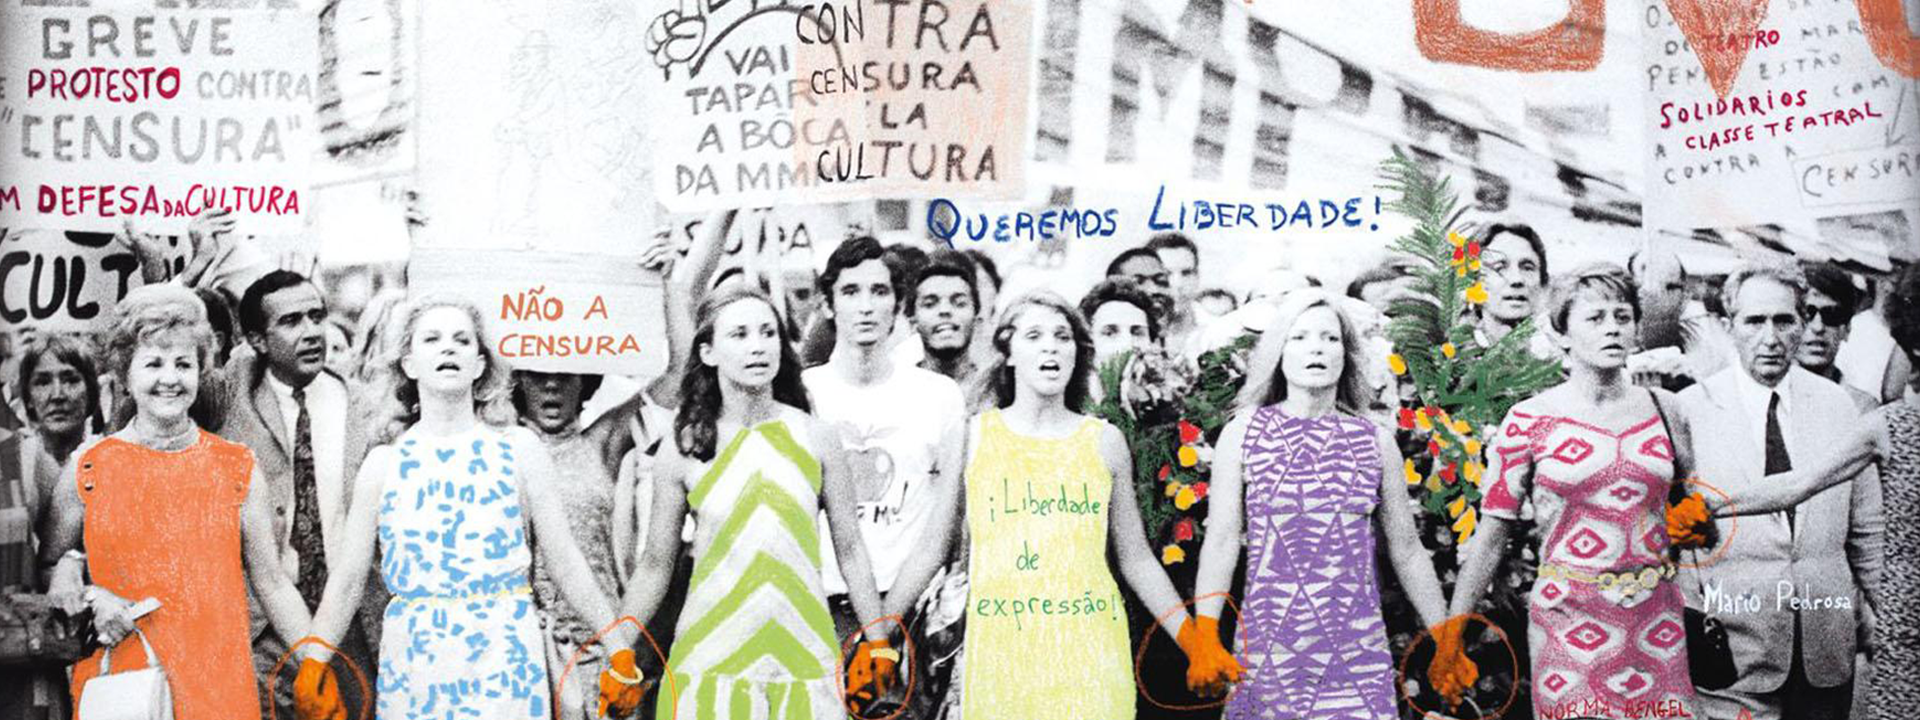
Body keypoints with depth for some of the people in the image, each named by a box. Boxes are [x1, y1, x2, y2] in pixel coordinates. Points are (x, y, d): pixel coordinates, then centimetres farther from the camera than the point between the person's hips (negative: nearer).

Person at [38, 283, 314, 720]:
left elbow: (271, 585, 5)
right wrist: (90, 600, -6)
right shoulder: (88, 468, 2)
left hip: (220, 685, 0)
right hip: (115, 684, 0)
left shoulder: (238, 468, 3)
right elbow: (49, 568, 14)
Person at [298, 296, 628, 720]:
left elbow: (565, 563, 1)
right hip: (412, 663, 1)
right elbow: (346, 580, 5)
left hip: (503, 659, -1)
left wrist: (620, 651, -4)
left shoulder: (519, 449, 3)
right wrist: (314, 664, -5)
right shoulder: (383, 463, 6)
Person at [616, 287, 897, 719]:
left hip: (805, 661, 1)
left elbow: (849, 549, 6)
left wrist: (877, 644, 6)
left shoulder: (815, 438, 1)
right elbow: (655, 566, 7)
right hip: (710, 663, 0)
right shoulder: (684, 451, -1)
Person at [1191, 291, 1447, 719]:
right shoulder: (1244, 432, 2)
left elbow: (1407, 551, 12)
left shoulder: (1377, 442, 7)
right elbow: (1221, 541, -2)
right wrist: (1205, 638, -12)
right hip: (1268, 648, -1)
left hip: (1357, 650, 1)